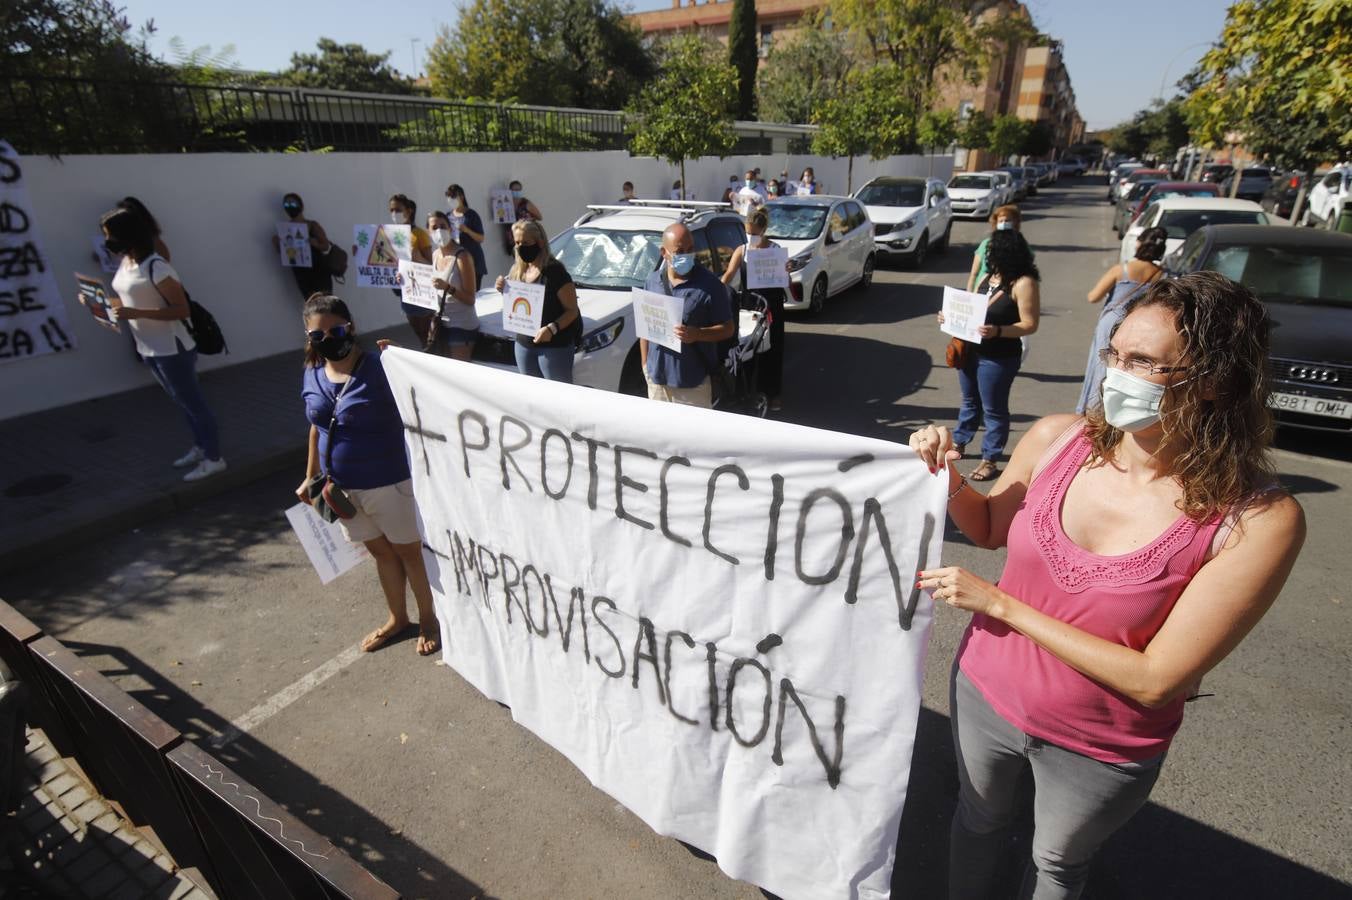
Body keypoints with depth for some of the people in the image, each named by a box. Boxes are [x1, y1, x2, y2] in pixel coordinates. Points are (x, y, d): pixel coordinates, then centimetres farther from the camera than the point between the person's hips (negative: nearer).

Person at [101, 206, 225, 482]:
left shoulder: (156, 267, -21)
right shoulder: (126, 262, 7)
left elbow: (182, 309, -23)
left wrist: (136, 314, -27)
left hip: (172, 349, -9)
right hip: (148, 349, 9)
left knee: (192, 402, 1)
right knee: (183, 402, 19)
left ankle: (214, 458, 12)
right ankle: (201, 447, 33)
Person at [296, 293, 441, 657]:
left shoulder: (380, 368, -17)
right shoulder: (312, 375, 1)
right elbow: (317, 428, 13)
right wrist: (311, 477, 17)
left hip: (387, 481, -6)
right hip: (341, 486, 6)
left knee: (409, 551, 11)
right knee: (381, 551, 22)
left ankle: (428, 618, 32)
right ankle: (397, 618, 41)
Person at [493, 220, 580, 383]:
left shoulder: (554, 271, -14)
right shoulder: (517, 271, 10)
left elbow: (572, 310, -15)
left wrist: (552, 328, -30)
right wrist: (504, 291, -1)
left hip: (554, 345, -7)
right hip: (523, 344, 8)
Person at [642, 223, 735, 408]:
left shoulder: (710, 284, -9)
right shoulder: (653, 281, 6)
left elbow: (728, 329, -7)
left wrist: (697, 334, -23)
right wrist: (645, 364, 11)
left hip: (694, 381, -4)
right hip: (656, 376, 5)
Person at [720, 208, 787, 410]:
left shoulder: (775, 250, -4)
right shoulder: (741, 251, 3)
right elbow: (729, 274, -7)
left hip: (770, 306, -2)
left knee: (771, 349, 4)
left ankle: (773, 393, 17)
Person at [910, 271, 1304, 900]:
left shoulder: (1258, 521, -26)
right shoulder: (1057, 439, -17)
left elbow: (1156, 681, -24)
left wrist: (996, 601, -25)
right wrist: (949, 480, -18)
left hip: (1102, 749, -2)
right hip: (986, 693, 3)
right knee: (979, 819, 30)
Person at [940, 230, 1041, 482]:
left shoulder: (1023, 283, -16)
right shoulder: (990, 277, 7)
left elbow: (1029, 325, -18)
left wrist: (997, 331, -31)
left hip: (999, 358, -7)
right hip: (971, 351, 8)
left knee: (994, 409, 4)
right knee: (970, 401, 22)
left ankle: (989, 460, 15)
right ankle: (958, 443, 37)